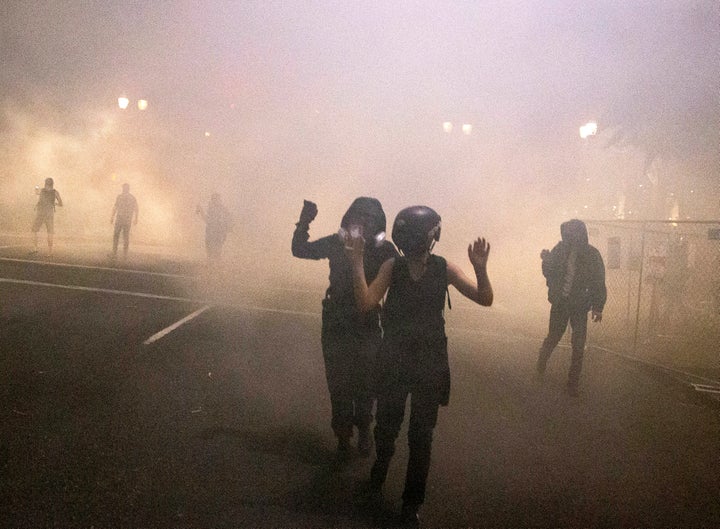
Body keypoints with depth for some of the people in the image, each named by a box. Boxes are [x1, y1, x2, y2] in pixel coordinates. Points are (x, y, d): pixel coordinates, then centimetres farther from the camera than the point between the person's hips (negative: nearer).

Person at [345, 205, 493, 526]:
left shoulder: (443, 269, -9)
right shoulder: (392, 267, -9)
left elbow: (485, 299, -12)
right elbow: (365, 303, -18)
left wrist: (480, 269, -31)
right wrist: (357, 261, -27)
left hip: (430, 363, 0)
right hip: (394, 361, 0)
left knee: (421, 436, 9)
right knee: (386, 428, 13)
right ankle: (376, 481, 43)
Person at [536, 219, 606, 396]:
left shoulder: (592, 255, -10)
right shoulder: (561, 249, -7)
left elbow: (599, 283, -2)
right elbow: (549, 274, 3)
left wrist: (598, 308, -4)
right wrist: (547, 261, -18)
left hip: (580, 306, -1)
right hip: (560, 302, 1)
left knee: (578, 346, 1)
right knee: (553, 337, 9)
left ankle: (573, 383, 14)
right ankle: (541, 362, 41)